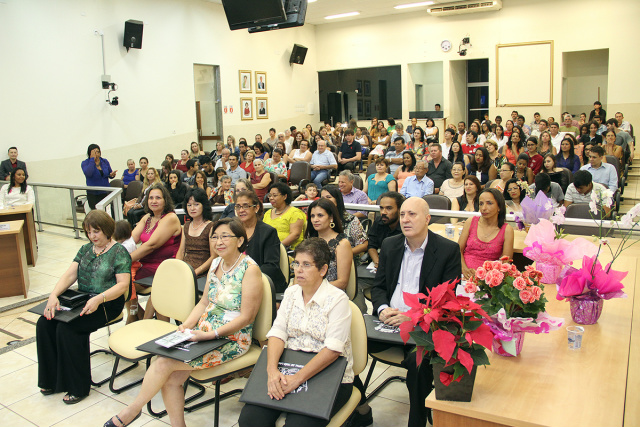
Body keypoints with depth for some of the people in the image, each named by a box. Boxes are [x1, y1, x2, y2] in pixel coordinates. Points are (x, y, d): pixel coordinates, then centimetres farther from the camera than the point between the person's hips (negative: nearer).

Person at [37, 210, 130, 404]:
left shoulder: (119, 251, -7)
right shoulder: (86, 249, 14)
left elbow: (123, 284, -15)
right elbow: (70, 274, 5)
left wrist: (98, 299, -29)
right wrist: (54, 295, -13)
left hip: (107, 304, -7)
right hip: (81, 300, 7)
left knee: (67, 328, -26)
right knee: (44, 323, -12)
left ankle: (77, 386, -11)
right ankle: (53, 380, 2)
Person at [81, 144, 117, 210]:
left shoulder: (105, 161, 8)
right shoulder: (85, 163, -2)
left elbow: (110, 174, 17)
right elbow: (88, 173, -23)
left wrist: (112, 175, -9)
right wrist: (92, 159, -18)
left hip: (105, 192, 2)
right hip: (93, 194, -2)